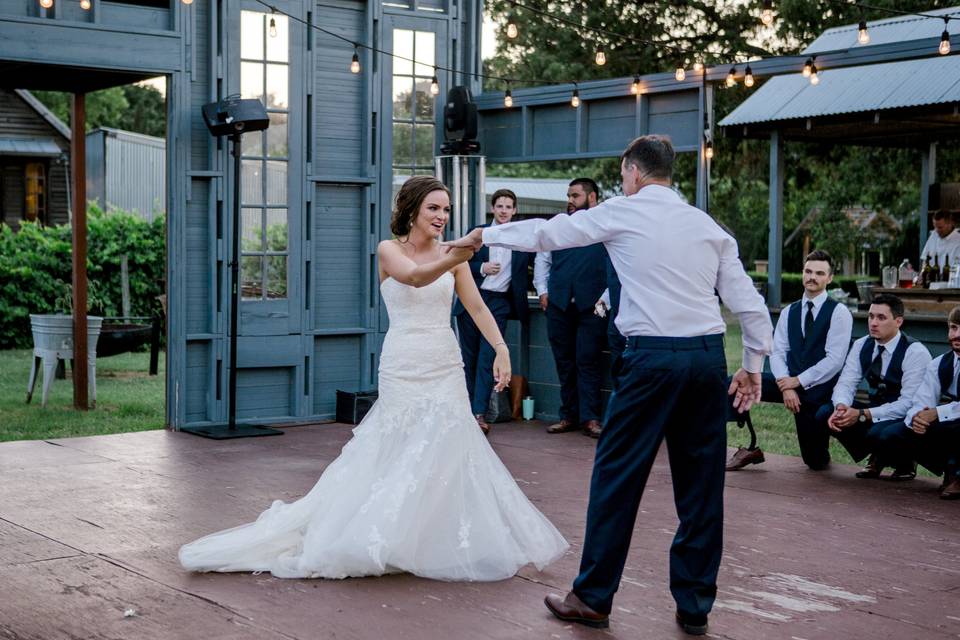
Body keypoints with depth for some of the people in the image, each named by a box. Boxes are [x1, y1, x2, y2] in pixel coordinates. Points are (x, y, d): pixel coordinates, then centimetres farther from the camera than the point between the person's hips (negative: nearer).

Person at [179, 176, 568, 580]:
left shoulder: (452, 256, 6)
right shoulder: (389, 250, -6)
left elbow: (477, 308, 2)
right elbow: (414, 277, -27)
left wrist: (501, 349, -14)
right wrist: (452, 260, -46)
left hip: (446, 370, 4)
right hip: (404, 369, -4)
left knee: (447, 453, 5)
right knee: (401, 455, 1)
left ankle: (441, 543, 19)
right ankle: (389, 537, 14)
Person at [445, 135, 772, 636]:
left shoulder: (622, 212, 2)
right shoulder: (708, 227, 14)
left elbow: (545, 233, 9)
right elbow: (751, 305, 10)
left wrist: (483, 235, 23)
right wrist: (753, 365, 20)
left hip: (653, 357, -5)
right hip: (709, 358, 5)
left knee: (617, 478, 4)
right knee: (701, 485, 10)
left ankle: (592, 598, 11)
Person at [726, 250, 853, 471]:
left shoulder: (838, 312, -5)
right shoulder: (789, 312, 10)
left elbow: (834, 360, -13)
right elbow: (777, 352, 3)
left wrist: (797, 382, -16)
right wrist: (785, 385, -15)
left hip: (817, 390, -4)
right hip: (789, 382, 4)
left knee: (816, 461, -1)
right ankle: (751, 448, -10)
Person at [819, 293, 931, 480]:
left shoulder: (915, 352, -18)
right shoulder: (861, 346, 0)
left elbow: (908, 403, -24)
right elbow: (845, 383, -4)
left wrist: (862, 415, -31)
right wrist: (841, 407, -29)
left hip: (906, 419, -6)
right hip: (873, 410, 6)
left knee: (878, 432, -38)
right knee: (824, 413, -15)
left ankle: (905, 462, 0)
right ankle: (876, 458, 5)